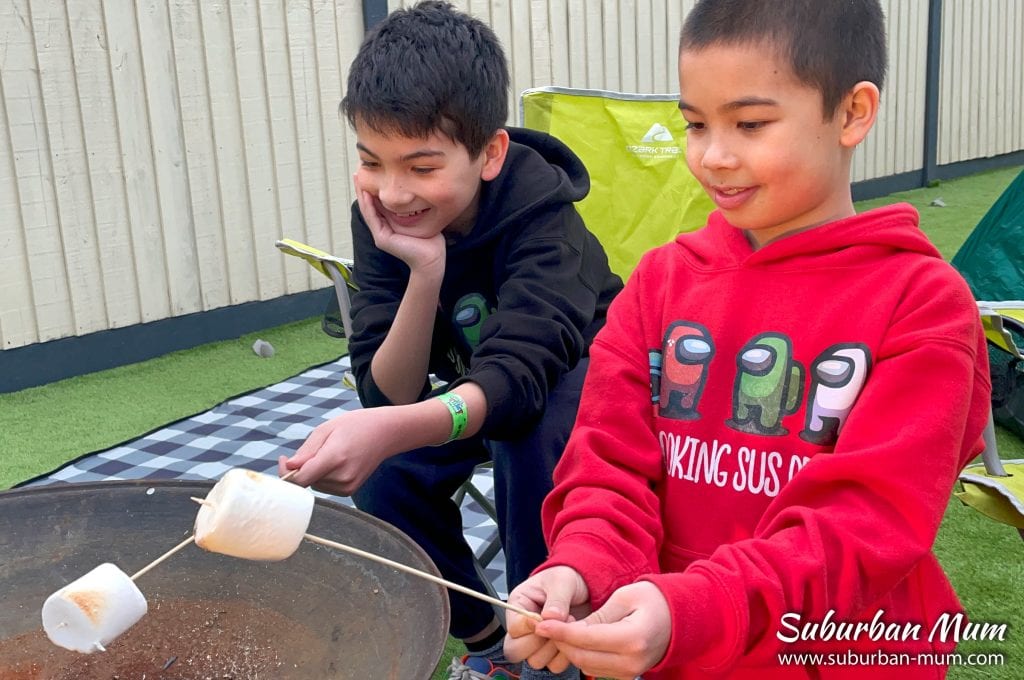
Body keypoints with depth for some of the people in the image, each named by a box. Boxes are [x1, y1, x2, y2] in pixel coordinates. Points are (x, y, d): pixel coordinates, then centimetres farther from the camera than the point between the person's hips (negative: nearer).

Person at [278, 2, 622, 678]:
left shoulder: (539, 214, -31)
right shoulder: (380, 221, -18)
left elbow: (517, 373, -46)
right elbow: (389, 396, -24)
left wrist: (390, 431, -64)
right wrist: (425, 272, -40)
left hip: (575, 375, -4)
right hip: (469, 397, 4)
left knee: (531, 433, -36)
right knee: (384, 479, -22)